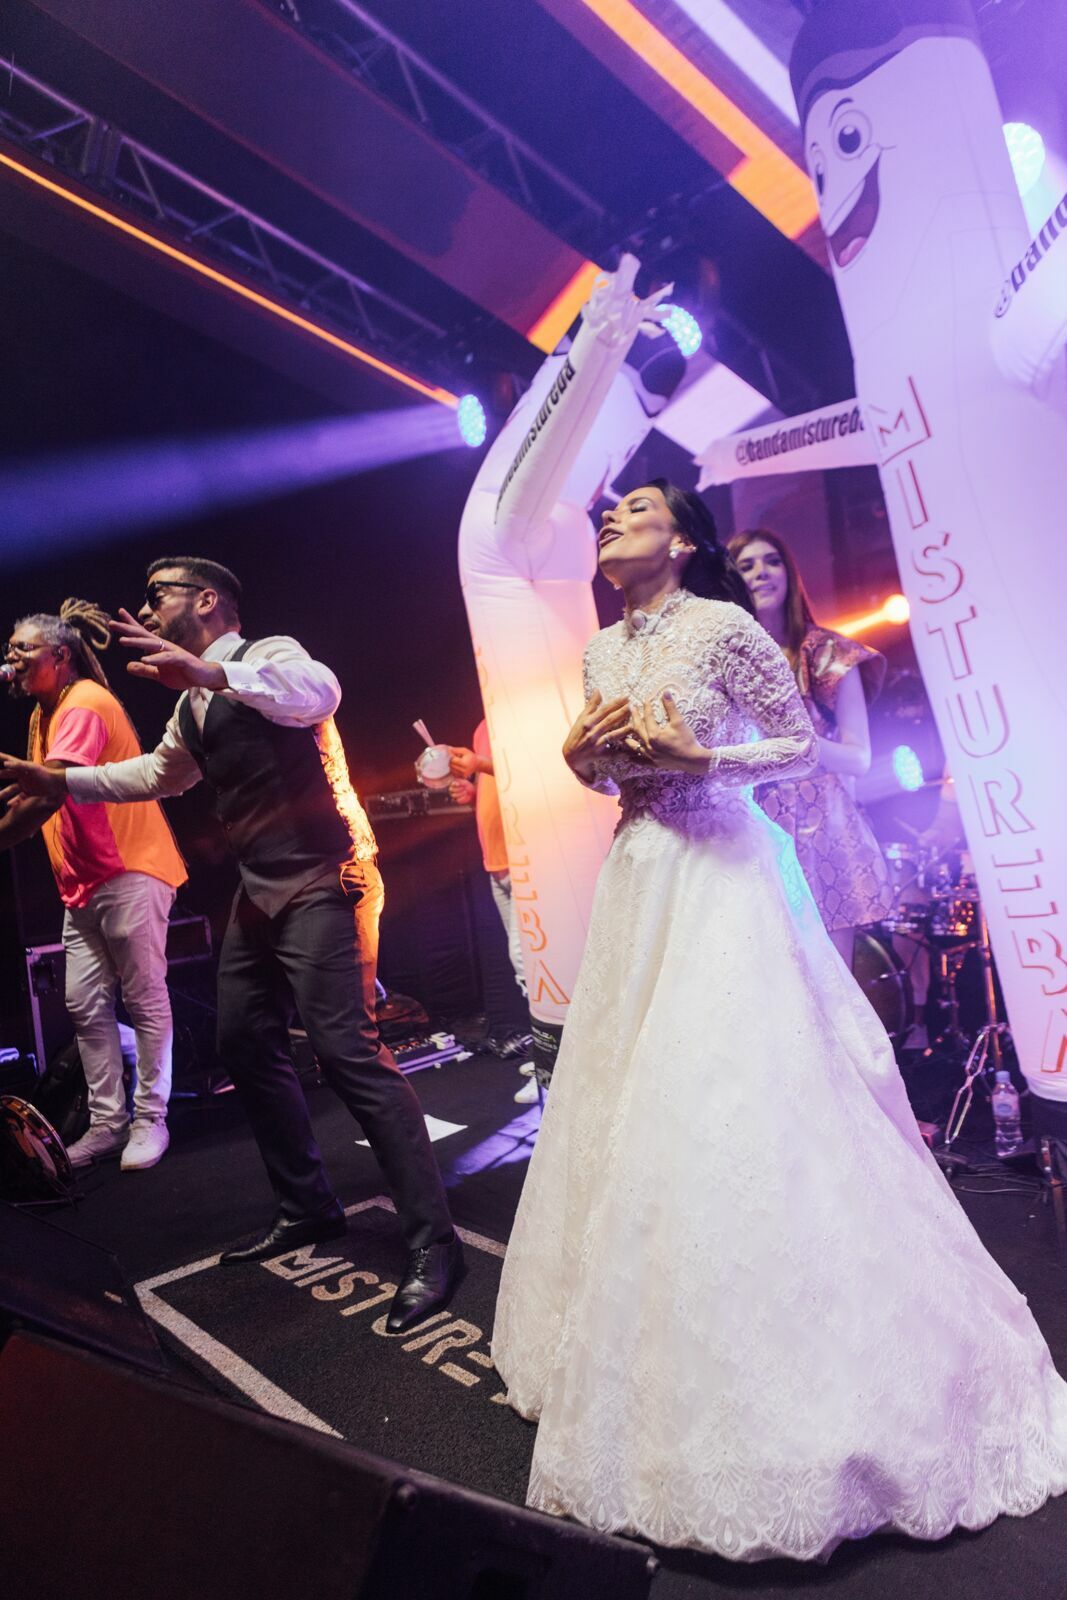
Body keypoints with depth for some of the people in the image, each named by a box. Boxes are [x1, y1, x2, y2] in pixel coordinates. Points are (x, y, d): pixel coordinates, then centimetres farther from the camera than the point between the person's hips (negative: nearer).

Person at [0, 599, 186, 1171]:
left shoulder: (84, 704, -12)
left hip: (128, 872, -9)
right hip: (81, 883, 10)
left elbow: (50, 794, -21)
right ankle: (107, 1122, 17)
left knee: (145, 999, -1)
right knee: (85, 1005, 9)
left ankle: (150, 1119, 7)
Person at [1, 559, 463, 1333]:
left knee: (348, 1050, -16)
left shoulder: (269, 654, -8)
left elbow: (318, 690, -32)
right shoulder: (192, 704, 18)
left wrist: (211, 672, -46)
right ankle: (309, 1207, 30)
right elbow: (158, 773, 35)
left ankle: (434, 1243, -5)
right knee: (246, 1044, 13)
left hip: (322, 882, -10)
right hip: (261, 891, 10)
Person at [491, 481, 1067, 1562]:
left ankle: (783, 1383, 16)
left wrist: (699, 758, -17)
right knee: (631, 1096, 12)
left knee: (733, 1097, -5)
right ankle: (656, 1356, 33)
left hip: (721, 876, -7)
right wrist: (579, 753, -2)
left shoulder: (724, 627, -9)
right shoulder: (602, 650, 12)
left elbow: (804, 746, -5)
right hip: (639, 882, 7)